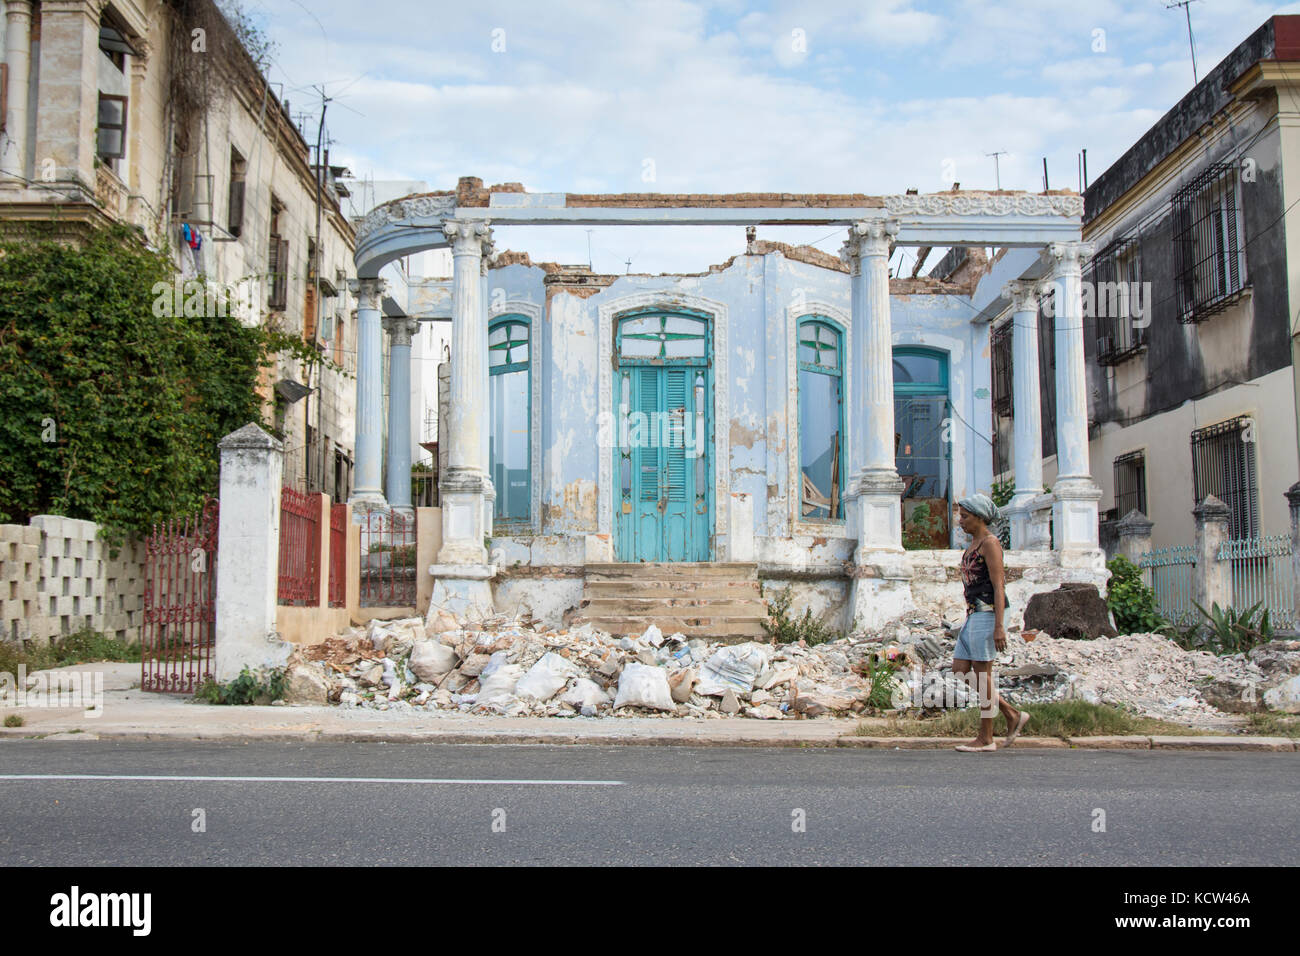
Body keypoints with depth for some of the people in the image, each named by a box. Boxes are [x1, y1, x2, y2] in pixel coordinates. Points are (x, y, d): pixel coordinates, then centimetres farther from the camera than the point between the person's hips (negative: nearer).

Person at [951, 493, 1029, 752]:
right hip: (973, 614, 10)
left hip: (986, 612, -10)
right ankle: (1012, 714, 14)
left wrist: (998, 626, -21)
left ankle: (986, 738, 5)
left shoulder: (990, 543, -11)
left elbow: (998, 586, -16)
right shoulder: (974, 544, 17)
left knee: (982, 673, -4)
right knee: (960, 669, 9)